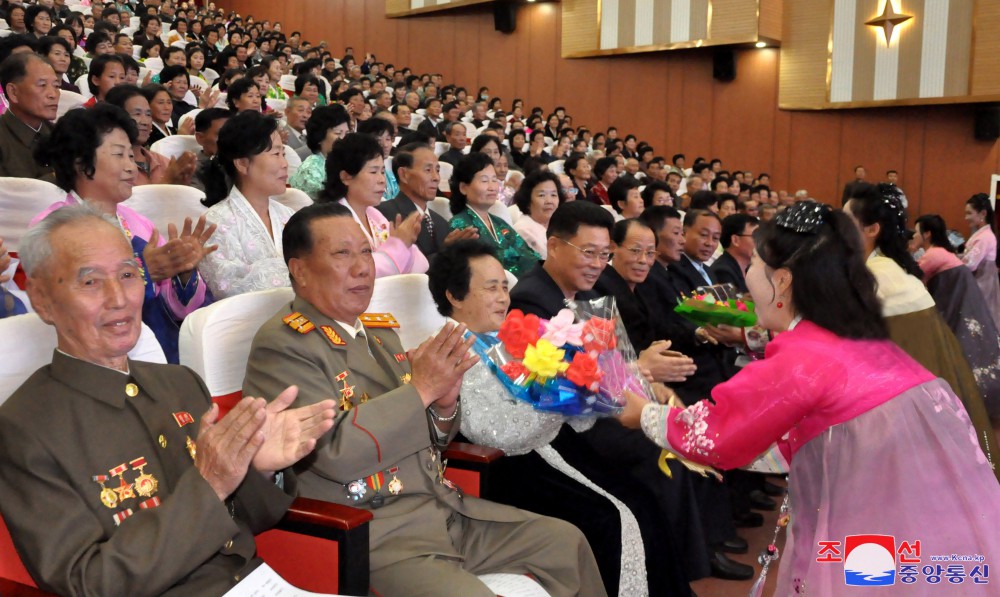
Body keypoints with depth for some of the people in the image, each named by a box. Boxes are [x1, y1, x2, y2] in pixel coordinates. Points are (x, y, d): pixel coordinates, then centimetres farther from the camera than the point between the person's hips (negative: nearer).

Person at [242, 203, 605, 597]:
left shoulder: (380, 330, 12)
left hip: (444, 507, 8)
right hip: (369, 532, -8)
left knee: (566, 542, 9)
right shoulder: (281, 344, -11)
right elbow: (336, 451, -22)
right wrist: (420, 390, -19)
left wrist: (444, 406, -5)